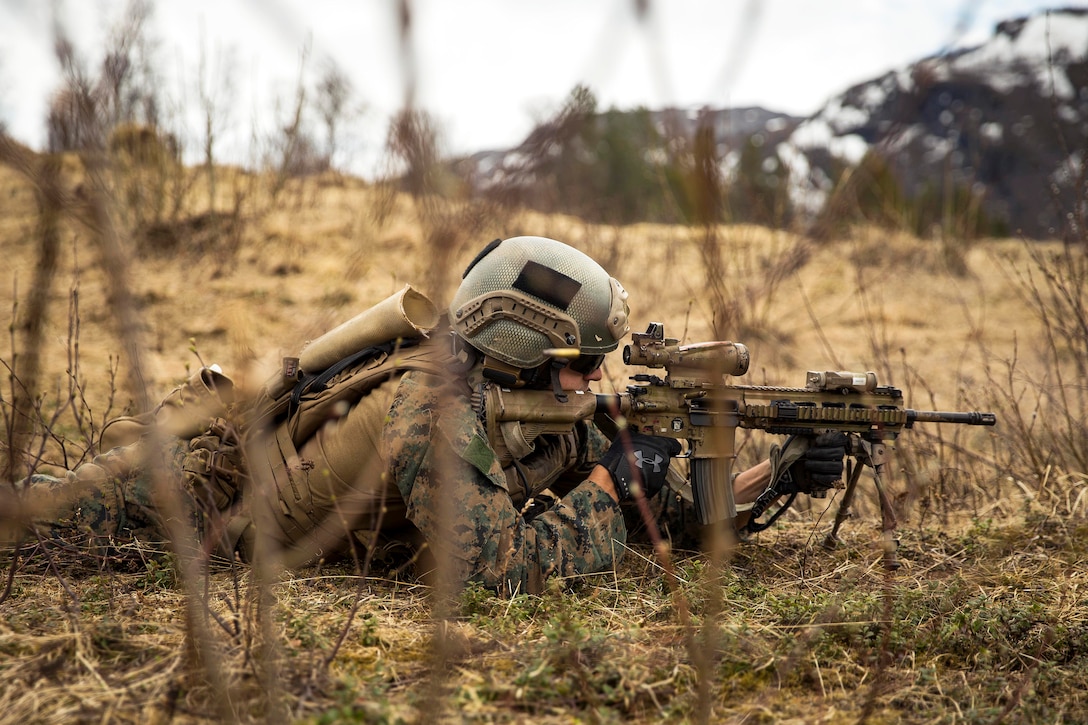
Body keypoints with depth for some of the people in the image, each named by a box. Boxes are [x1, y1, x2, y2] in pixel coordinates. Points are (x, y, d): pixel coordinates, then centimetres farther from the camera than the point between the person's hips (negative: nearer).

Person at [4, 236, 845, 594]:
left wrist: (774, 475, -18)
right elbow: (501, 563, -47)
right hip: (222, 470, -7)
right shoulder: (432, 415, -39)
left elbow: (662, 509, -7)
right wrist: (613, 483, -36)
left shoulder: (551, 414, -14)